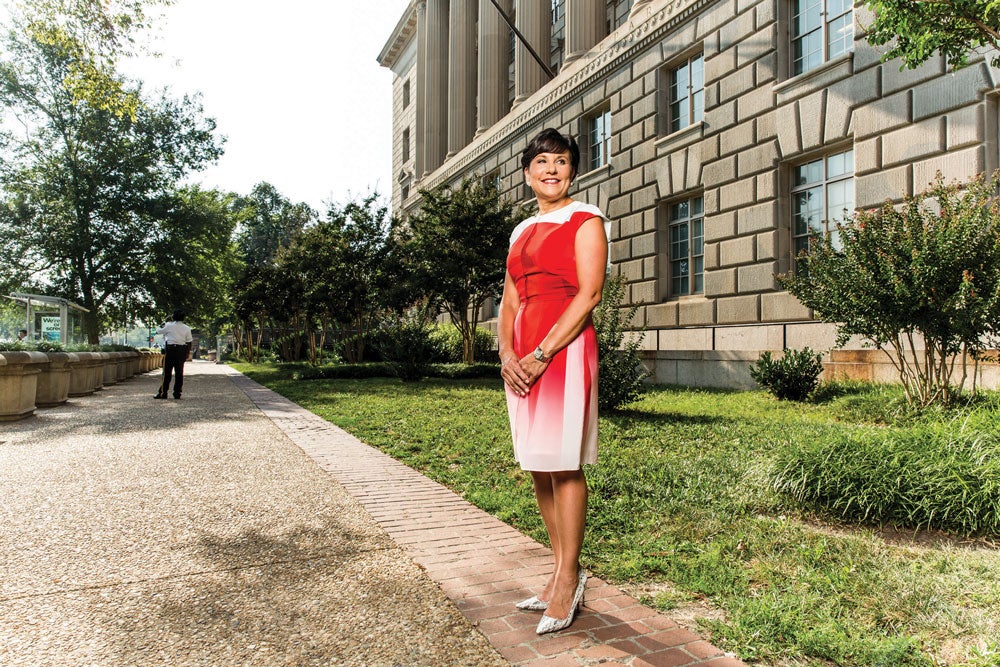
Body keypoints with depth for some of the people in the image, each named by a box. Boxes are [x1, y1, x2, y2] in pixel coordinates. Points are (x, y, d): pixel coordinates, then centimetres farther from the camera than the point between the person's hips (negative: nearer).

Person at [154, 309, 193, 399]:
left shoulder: (169, 326, -4)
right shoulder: (187, 328, 4)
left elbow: (158, 330, 12)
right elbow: (189, 342, 5)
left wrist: (163, 323, 28)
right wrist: (188, 353, 12)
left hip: (170, 349, -3)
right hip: (182, 350, 3)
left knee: (167, 372, 2)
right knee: (179, 372, 6)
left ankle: (163, 393, 4)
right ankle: (177, 393, 8)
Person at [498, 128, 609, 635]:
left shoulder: (585, 220, 1)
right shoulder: (522, 231, 21)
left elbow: (589, 294, -10)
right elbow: (509, 301, 17)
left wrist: (541, 354, -16)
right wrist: (506, 354, -1)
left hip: (564, 349, -7)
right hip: (521, 357, 7)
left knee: (563, 464, -4)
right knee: (537, 465, 9)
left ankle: (568, 579, 9)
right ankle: (563, 572, 20)